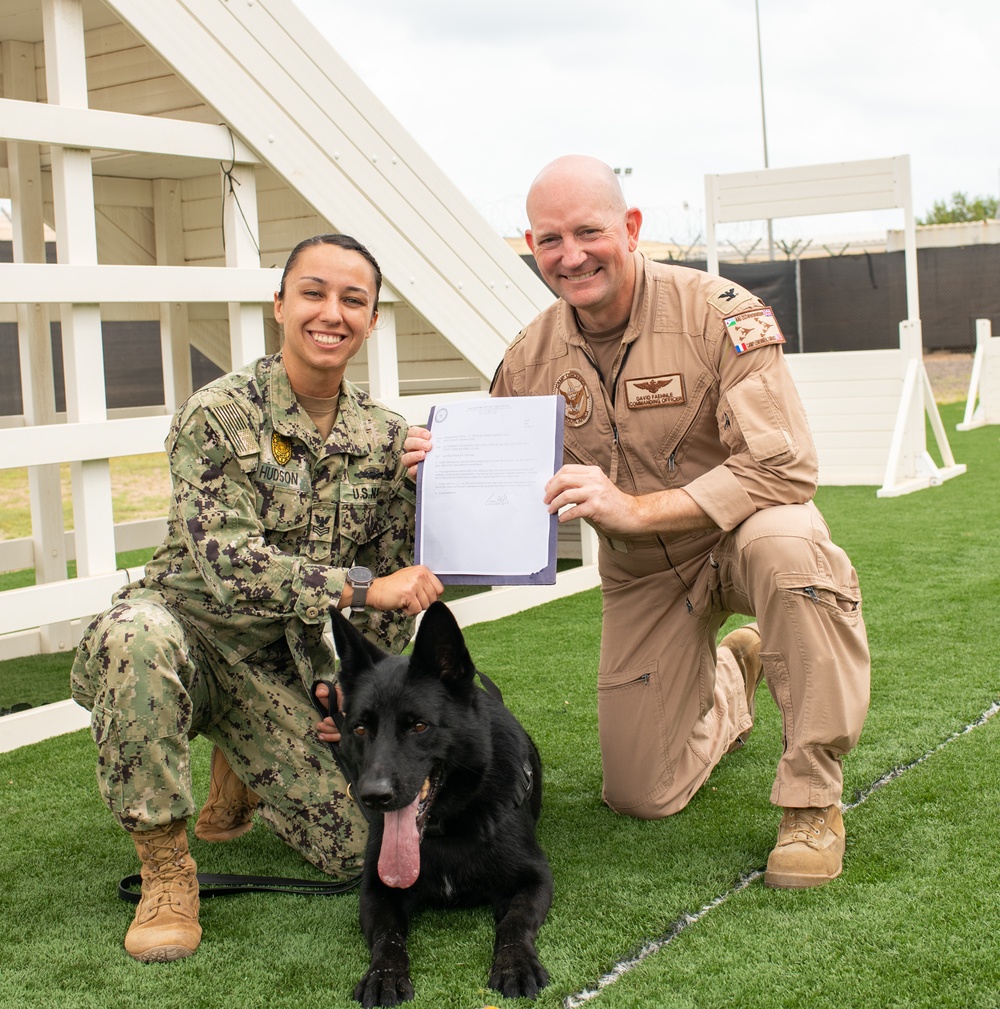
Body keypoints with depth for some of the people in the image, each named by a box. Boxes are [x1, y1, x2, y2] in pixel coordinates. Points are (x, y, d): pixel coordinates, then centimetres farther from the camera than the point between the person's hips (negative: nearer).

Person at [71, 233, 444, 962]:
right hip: (187, 628, -4)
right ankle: (166, 868, -21)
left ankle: (236, 774, 27)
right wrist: (359, 587, -28)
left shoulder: (386, 437, -1)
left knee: (359, 846, -6)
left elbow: (393, 577, 7)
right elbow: (224, 561, -24)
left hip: (287, 662, 5)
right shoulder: (219, 413, -16)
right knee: (139, 637, -41)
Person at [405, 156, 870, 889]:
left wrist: (636, 508, -37)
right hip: (641, 577, 4)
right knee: (642, 795, 3)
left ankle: (813, 800, -23)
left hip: (742, 529, -4)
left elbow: (785, 467, -28)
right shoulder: (529, 361, -7)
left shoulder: (717, 311, -20)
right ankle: (729, 681, 38)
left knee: (787, 546, -41)